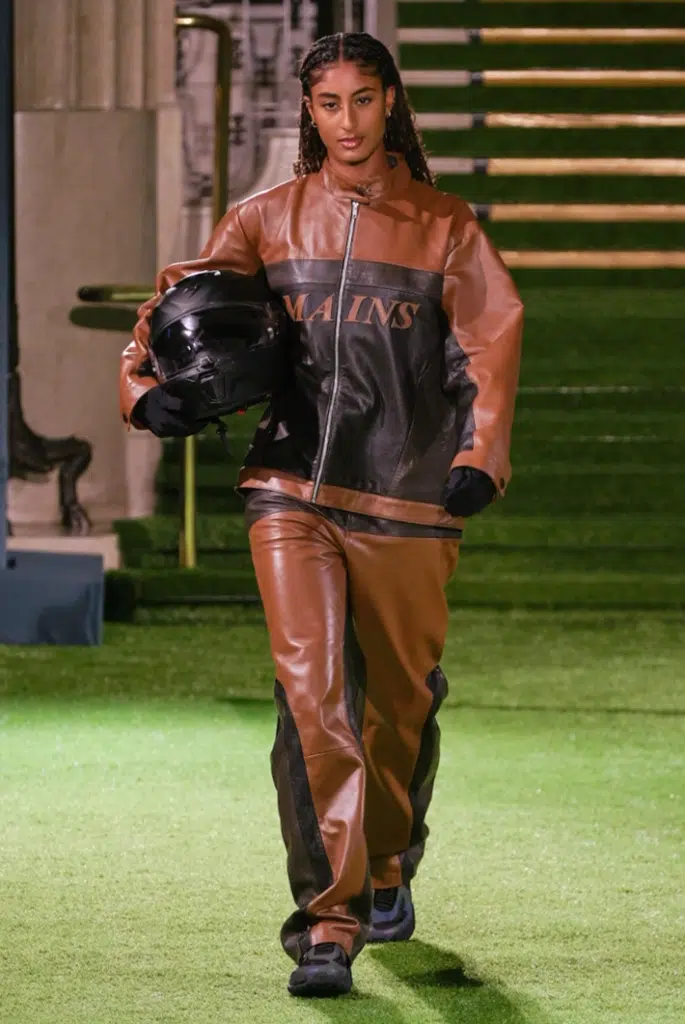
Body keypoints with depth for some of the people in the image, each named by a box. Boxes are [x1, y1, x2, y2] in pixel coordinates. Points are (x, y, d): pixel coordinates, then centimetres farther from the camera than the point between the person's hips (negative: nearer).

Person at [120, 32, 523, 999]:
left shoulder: (443, 227, 5)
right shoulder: (271, 220, 9)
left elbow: (492, 340, -2)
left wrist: (480, 455, -16)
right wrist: (148, 380, -7)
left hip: (406, 501, 0)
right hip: (292, 491, 0)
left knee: (401, 699, 11)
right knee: (310, 694, -14)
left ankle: (388, 874, 38)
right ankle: (326, 926, -16)